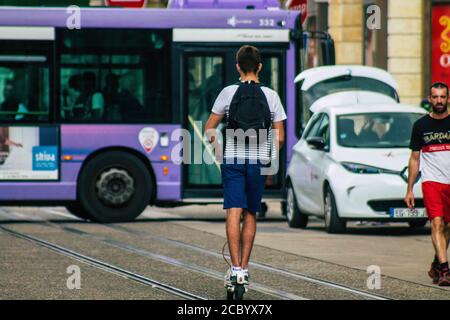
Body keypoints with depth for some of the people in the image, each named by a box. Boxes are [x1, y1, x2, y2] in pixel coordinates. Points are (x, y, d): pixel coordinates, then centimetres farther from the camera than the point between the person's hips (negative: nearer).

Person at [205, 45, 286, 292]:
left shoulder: (228, 93, -2)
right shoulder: (270, 96, 1)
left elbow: (209, 129, 1)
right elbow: (280, 138, 2)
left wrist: (218, 148, 17)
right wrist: (270, 156, 19)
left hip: (233, 160, -1)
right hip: (259, 161, 1)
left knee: (234, 214, -6)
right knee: (250, 215, 11)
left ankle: (235, 268, -17)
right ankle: (244, 268, 11)